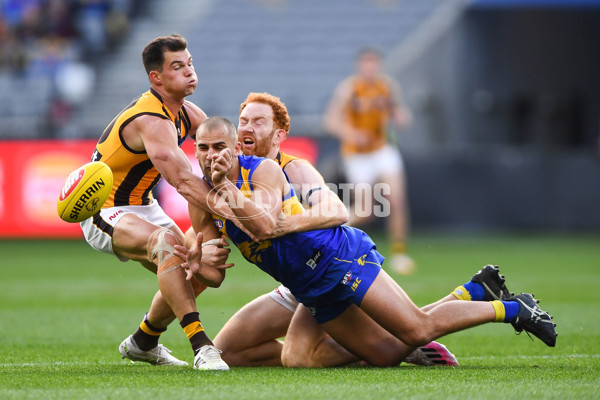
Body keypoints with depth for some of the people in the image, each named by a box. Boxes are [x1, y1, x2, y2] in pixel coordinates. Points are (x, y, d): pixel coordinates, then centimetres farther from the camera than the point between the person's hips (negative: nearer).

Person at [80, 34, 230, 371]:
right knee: (168, 240, -37)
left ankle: (142, 343, 30)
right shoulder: (152, 122, -30)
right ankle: (201, 346, -43)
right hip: (104, 212, -10)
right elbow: (183, 181, -40)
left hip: (141, 205, 10)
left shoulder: (186, 112, 0)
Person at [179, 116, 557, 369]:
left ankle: (512, 309, 2)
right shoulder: (200, 199, 5)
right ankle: (477, 292, 18)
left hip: (337, 255, -7)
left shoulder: (264, 170, -11)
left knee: (418, 330, -17)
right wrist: (197, 265, -16)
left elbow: (264, 226, -29)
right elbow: (215, 274, 5)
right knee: (388, 354, 1)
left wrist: (228, 187, -33)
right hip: (314, 292, 7)